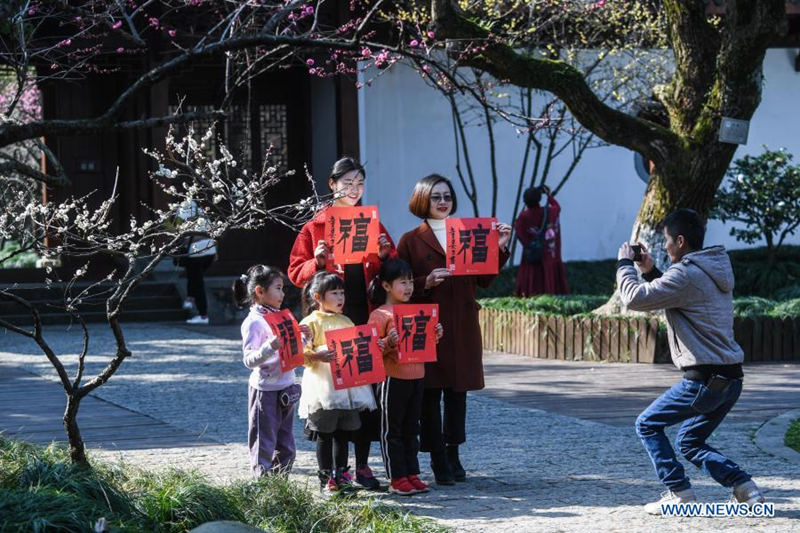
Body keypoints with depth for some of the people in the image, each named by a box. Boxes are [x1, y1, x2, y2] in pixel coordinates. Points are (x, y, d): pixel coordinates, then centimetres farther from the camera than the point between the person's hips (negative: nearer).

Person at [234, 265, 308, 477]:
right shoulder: (254, 322, -12)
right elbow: (249, 360, -19)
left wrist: (303, 337, 4)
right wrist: (270, 347, -34)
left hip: (286, 389, 8)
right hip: (265, 391, -8)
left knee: (286, 448, 13)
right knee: (264, 445, -1)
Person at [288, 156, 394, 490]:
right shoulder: (315, 228, 4)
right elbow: (296, 272, 3)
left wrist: (386, 256, -5)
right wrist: (318, 263, -15)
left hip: (367, 317, 3)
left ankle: (362, 464, 10)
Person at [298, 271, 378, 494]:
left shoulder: (346, 322, 17)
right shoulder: (311, 323, -5)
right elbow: (301, 353, -11)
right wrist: (318, 356, -28)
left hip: (346, 387, 6)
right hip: (323, 389, -6)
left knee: (342, 434, 11)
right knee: (324, 435, 1)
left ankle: (341, 475, 18)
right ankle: (326, 477, 7)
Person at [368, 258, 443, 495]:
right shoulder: (380, 315, -8)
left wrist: (435, 336, 3)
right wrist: (388, 343, -27)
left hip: (417, 376, 6)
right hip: (393, 378, -6)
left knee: (411, 429, 12)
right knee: (391, 430, 1)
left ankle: (412, 474, 17)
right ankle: (397, 478, 5)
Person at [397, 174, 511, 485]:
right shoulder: (411, 241, 3)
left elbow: (484, 280, 10)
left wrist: (499, 249, 0)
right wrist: (427, 282, -18)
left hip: (463, 327, 4)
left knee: (458, 392, 7)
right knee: (430, 392, -5)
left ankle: (453, 455, 16)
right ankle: (438, 459, 0)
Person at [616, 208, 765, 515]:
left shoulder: (687, 274, -14)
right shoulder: (714, 269, 16)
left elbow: (635, 298, -15)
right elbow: (673, 298, 31)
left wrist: (624, 264, 1)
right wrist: (650, 271, 21)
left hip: (704, 379, -9)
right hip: (731, 379, 9)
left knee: (648, 425, 6)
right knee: (690, 443, 21)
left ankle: (678, 493, 2)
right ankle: (745, 488, 7)